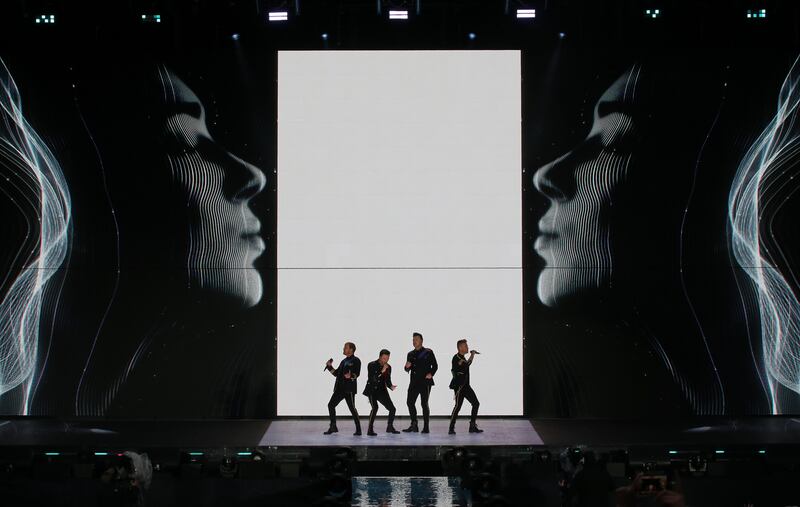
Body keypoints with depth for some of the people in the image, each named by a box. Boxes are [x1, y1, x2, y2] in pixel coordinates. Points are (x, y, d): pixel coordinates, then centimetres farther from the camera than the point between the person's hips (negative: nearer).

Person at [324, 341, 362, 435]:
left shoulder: (355, 360, -4)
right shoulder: (344, 361, 20)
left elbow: (357, 373, -15)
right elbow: (336, 373, 21)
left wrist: (351, 376, -34)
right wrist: (330, 367, 9)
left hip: (349, 389, -8)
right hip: (340, 388, 8)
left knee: (352, 408, -6)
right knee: (331, 405, 5)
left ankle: (358, 430, 2)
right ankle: (333, 427, 13)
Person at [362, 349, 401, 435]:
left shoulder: (388, 367, 6)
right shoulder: (372, 365, -11)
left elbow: (387, 381, 14)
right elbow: (371, 379, -23)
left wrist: (391, 386, -8)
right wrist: (382, 371, -28)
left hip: (382, 391, 6)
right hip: (372, 390, -6)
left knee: (392, 409, 0)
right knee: (375, 407, -26)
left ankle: (390, 427, 21)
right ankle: (370, 430, -21)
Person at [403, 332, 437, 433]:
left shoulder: (428, 352, 3)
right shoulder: (410, 354, 15)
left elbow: (435, 365, 2)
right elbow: (407, 370, 17)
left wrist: (431, 374, -14)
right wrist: (407, 367, -6)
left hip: (425, 382, -5)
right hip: (414, 382, 5)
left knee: (424, 404, -4)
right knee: (410, 402, -1)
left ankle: (426, 427, 1)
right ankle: (414, 425, 9)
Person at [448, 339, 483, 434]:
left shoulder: (462, 357, 17)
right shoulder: (456, 358, -13)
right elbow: (467, 364, -25)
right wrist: (472, 354, -12)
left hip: (465, 385, 10)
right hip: (459, 386, -10)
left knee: (476, 403, 6)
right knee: (458, 406, -12)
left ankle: (472, 426, 11)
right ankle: (451, 428, -7)